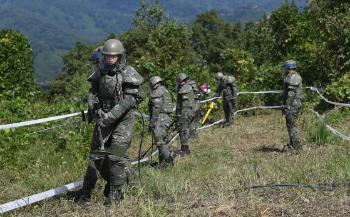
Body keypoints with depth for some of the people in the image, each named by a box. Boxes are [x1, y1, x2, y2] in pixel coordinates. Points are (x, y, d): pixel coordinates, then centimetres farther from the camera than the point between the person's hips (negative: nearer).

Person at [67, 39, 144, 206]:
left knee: (116, 156, -8)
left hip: (123, 120, -5)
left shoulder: (128, 74, -10)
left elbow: (130, 99, -18)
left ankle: (115, 193, 5)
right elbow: (92, 94, 8)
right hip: (104, 118, 5)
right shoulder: (100, 73, 6)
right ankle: (86, 191, 19)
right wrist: (96, 109, -13)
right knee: (96, 154, 10)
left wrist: (111, 116, -24)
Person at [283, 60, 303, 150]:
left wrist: (287, 106, -21)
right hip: (297, 102, 10)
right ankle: (292, 143, 22)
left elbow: (291, 93, -22)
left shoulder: (291, 77, -16)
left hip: (292, 104, -10)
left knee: (291, 125, -7)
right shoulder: (297, 76, 16)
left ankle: (296, 145, -7)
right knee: (291, 123, 17)